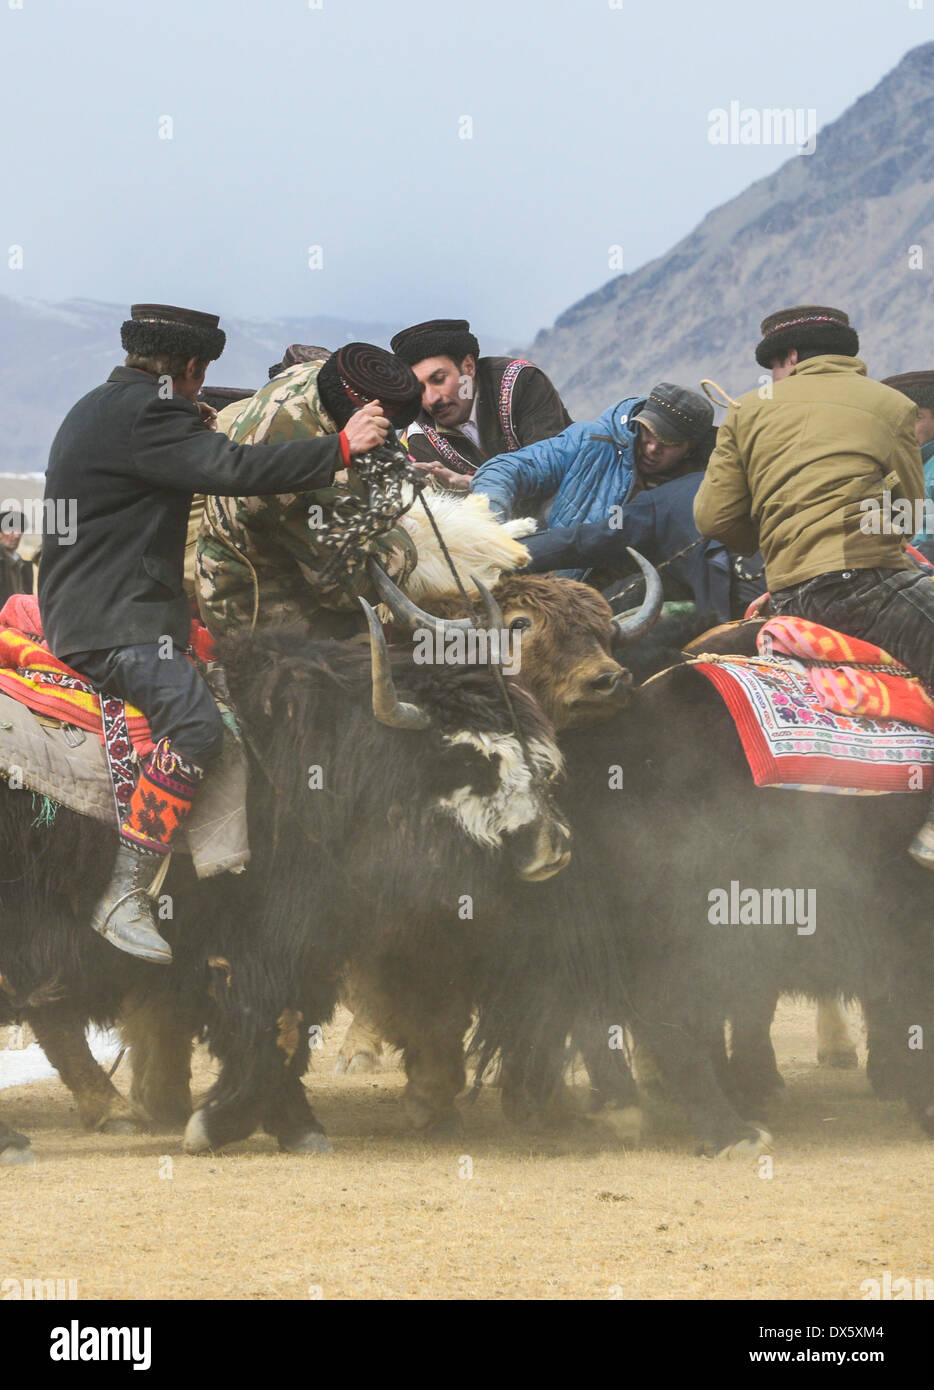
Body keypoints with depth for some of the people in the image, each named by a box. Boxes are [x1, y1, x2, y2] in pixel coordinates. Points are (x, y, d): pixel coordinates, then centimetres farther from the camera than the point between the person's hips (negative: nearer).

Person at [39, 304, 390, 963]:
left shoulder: (103, 404, 18)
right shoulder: (143, 414, -16)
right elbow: (234, 469, -25)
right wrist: (342, 447, -20)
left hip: (83, 604, 12)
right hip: (111, 622, -12)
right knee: (195, 722, -27)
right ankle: (125, 898, -31)